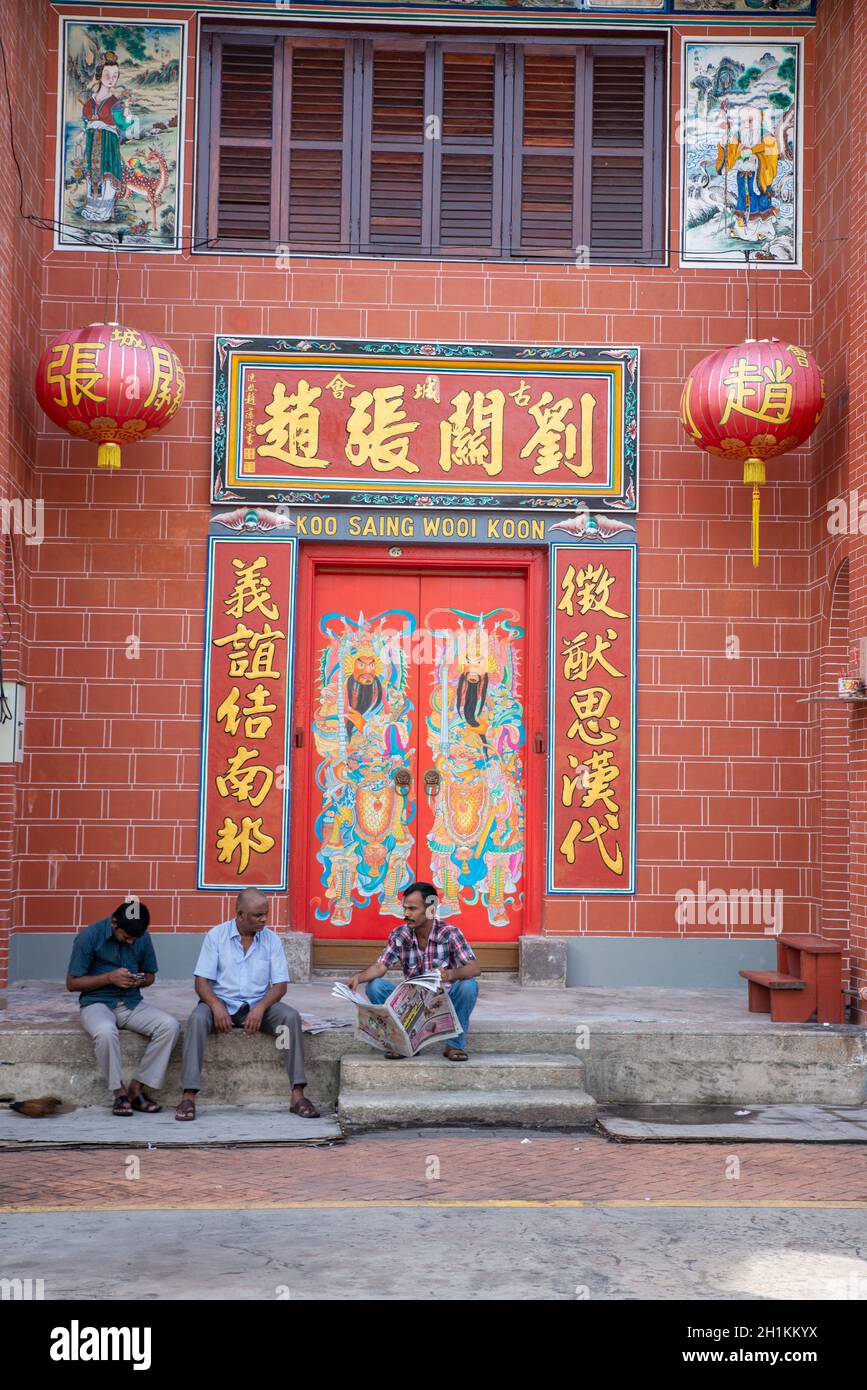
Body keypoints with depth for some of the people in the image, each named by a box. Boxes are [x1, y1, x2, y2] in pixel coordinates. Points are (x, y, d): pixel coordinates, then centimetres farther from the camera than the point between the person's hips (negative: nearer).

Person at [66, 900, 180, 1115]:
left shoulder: (143, 938, 3)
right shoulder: (90, 937, -9)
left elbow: (150, 975, 17)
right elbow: (72, 983, -6)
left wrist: (141, 980, -8)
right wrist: (109, 978, -18)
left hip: (131, 1003, 4)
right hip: (97, 1003, -4)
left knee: (170, 1025, -24)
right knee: (106, 1031, -40)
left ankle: (136, 1089, -14)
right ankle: (119, 1093, -18)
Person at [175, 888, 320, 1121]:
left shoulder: (272, 940, 2)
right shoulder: (216, 936, -2)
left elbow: (280, 985, -2)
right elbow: (201, 981, -7)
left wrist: (260, 1008, -21)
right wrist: (216, 1006, -26)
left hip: (258, 1005, 2)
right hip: (221, 1003, -1)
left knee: (291, 1017, -26)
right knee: (197, 1019, -33)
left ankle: (298, 1095, -27)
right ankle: (188, 1096, -34)